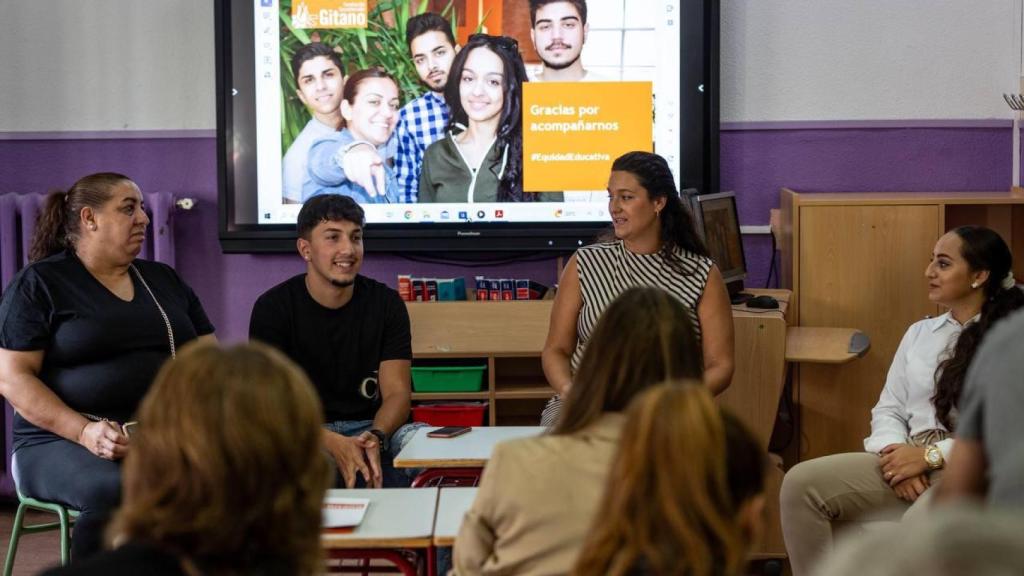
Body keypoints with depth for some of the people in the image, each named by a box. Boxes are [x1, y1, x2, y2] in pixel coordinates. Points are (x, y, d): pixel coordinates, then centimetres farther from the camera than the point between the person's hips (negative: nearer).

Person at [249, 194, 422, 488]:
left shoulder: (386, 303, 3)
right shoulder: (273, 308, -6)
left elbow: (396, 392, -3)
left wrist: (375, 438, -28)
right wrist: (334, 444, -33)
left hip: (373, 427, 3)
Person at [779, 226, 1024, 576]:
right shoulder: (919, 332, 20)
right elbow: (888, 409, 17)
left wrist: (931, 455, -15)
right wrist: (896, 452, -5)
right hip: (911, 462, 6)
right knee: (800, 484, -16)